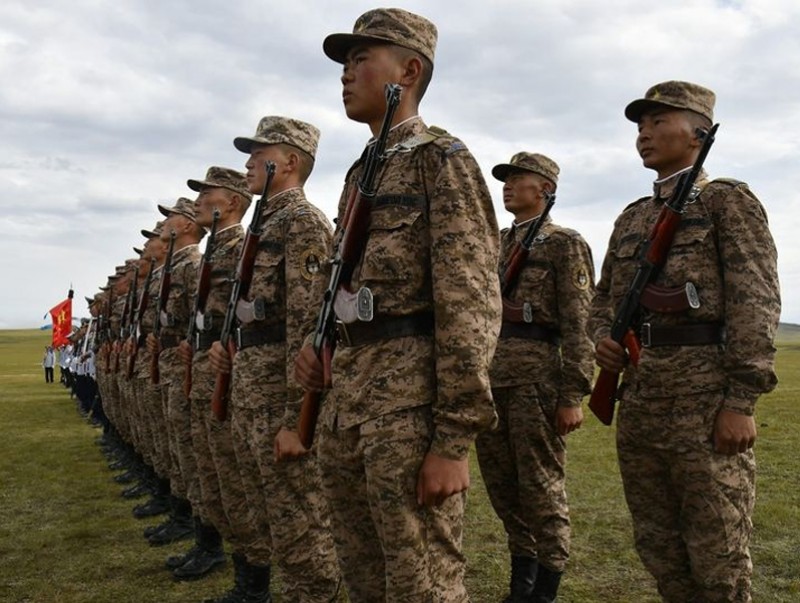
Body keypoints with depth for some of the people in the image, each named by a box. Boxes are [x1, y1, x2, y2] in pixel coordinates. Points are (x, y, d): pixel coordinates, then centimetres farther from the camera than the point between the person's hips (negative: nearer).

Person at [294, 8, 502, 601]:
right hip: (346, 396, 9)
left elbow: (471, 302, -15)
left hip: (411, 396, -8)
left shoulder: (442, 159, -6)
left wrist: (454, 440, -19)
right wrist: (322, 344, 7)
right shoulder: (361, 171, 20)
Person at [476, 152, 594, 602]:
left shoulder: (566, 244, -1)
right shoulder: (495, 244, 19)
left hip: (536, 372, -7)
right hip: (488, 375, 7)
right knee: (501, 482, 13)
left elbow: (578, 325, -8)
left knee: (542, 485, 0)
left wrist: (573, 396, -15)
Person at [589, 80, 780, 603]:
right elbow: (606, 298, 24)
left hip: (706, 393, -6)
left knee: (717, 553, 0)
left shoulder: (729, 201, 1)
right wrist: (603, 339, 0)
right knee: (658, 544, 13)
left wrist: (741, 402, -16)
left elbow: (756, 302, -8)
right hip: (639, 397, 7)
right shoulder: (631, 218, 20)